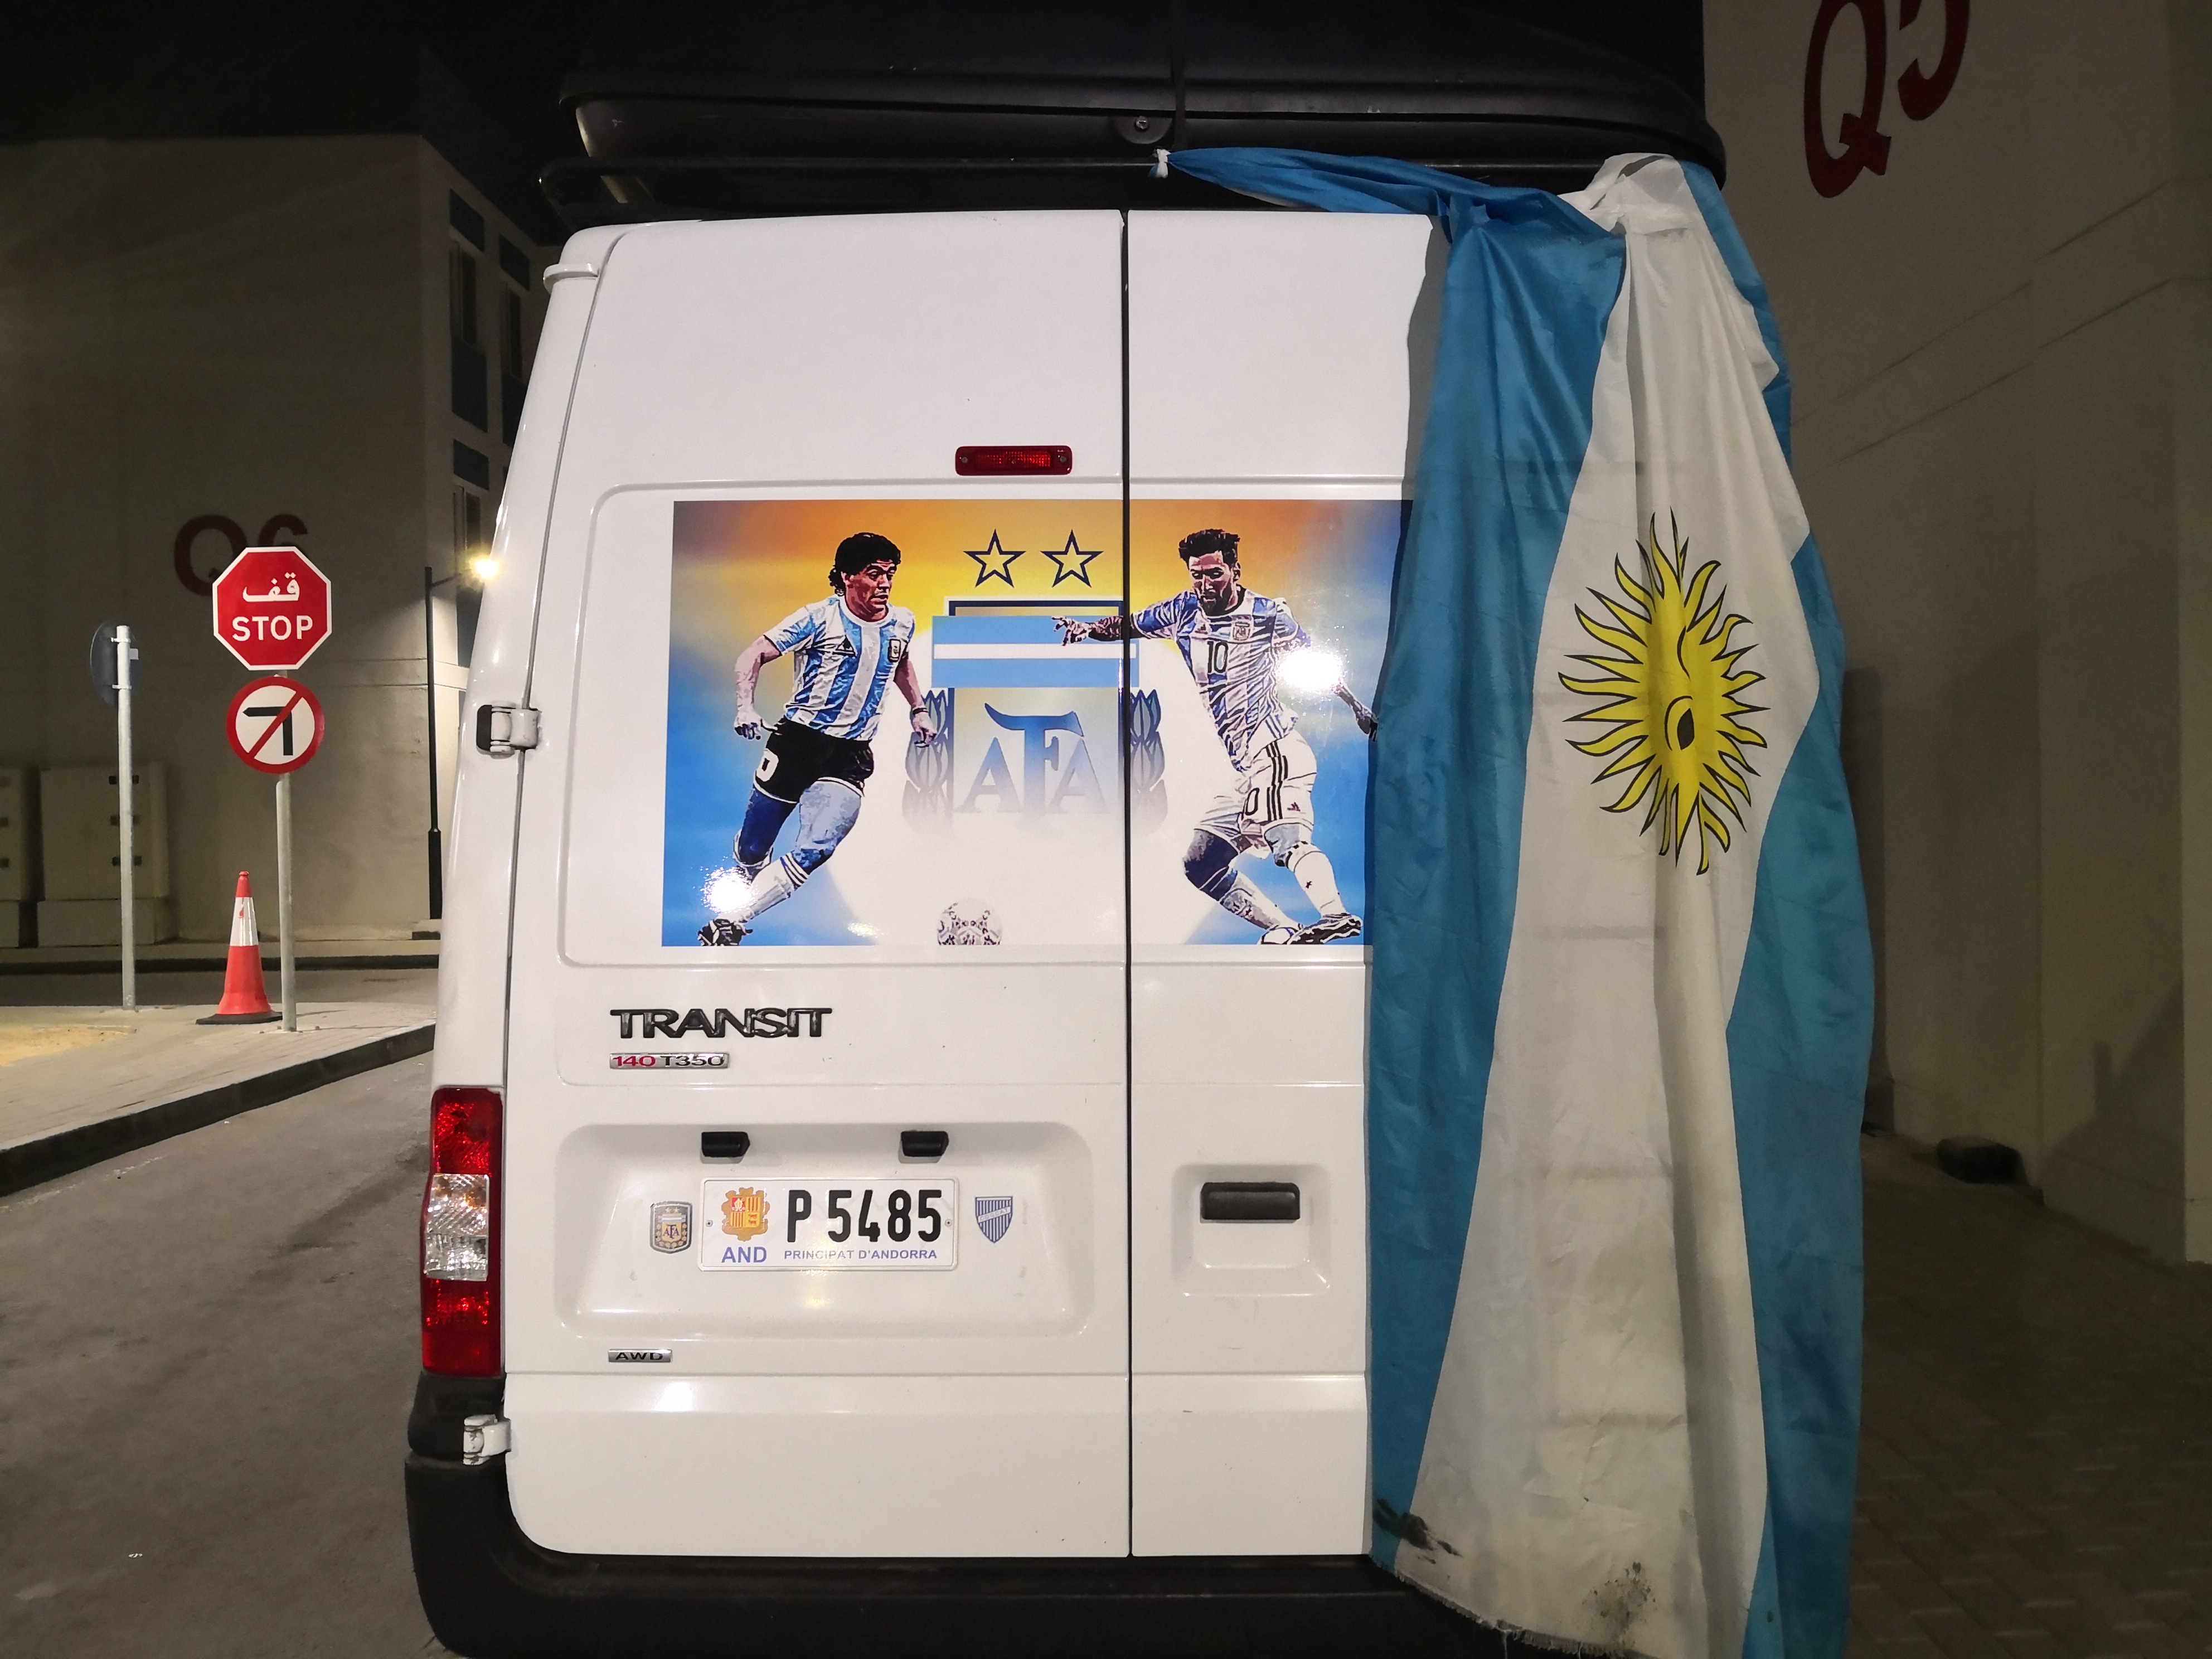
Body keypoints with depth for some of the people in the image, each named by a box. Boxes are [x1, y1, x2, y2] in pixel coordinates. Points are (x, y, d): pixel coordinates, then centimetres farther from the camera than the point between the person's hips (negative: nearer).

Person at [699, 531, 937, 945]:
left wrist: (918, 709, 20)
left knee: (814, 851, -18)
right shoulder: (819, 618, -10)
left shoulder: (902, 624, 4)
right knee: (754, 847, 9)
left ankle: (731, 921, -8)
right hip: (797, 741, -2)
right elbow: (753, 655, -10)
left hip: (850, 757, 2)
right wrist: (746, 707, -25)